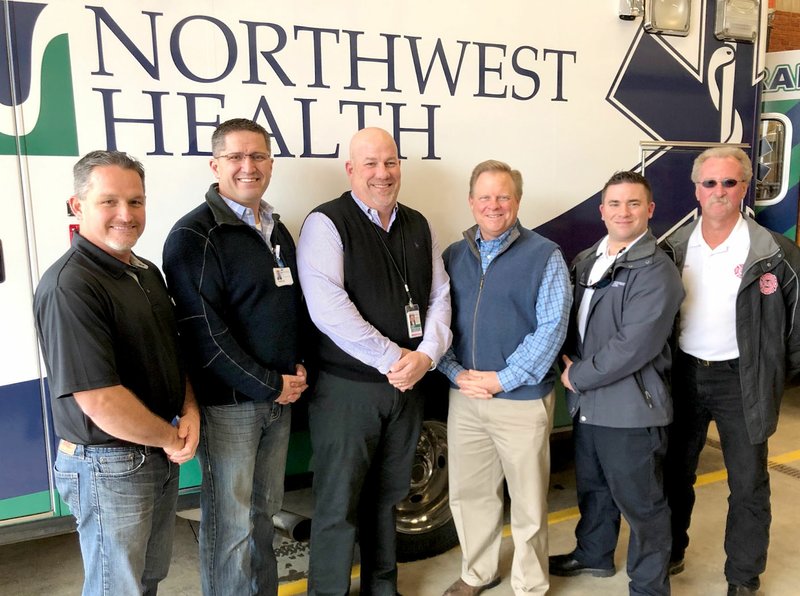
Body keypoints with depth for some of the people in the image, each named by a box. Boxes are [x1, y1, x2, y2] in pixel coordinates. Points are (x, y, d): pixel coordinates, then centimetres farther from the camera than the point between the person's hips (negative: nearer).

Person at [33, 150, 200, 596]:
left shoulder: (148, 273, 6)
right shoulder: (69, 287, -22)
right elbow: (99, 400, -27)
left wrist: (190, 410, -4)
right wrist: (170, 438, -13)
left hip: (161, 455, 8)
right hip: (109, 466, -8)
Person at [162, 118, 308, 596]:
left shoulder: (277, 230, 12)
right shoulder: (195, 235, -12)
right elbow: (205, 333, -18)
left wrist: (299, 368, 3)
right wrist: (270, 386, -14)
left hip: (281, 395, 7)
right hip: (228, 402, -7)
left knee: (265, 508, 19)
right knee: (229, 522, 3)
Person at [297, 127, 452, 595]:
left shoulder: (418, 226, 10)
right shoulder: (327, 223, -9)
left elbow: (440, 295, 8)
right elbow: (328, 309, -20)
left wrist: (426, 355, -9)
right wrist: (393, 358, -18)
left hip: (408, 384, 6)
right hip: (347, 387, -5)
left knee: (388, 496, 19)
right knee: (340, 504, 4)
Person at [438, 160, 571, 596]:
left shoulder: (544, 256, -5)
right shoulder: (453, 256, 7)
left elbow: (551, 328, -11)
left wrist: (502, 379, -15)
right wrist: (456, 373, -9)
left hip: (523, 399, -4)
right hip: (463, 398, 4)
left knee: (528, 501, 8)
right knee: (468, 493, 15)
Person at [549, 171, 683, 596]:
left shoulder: (656, 271, -15)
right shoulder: (586, 261, 9)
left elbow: (634, 346, -22)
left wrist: (577, 376, -14)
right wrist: (570, 360, -1)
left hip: (630, 409, -7)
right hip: (587, 404, 8)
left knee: (640, 502, 7)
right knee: (592, 488, 24)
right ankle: (593, 554, 46)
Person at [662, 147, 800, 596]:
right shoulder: (675, 248, 0)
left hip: (740, 379, -3)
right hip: (684, 373, 3)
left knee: (748, 485, 8)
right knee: (676, 473, 17)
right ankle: (670, 555, 37)